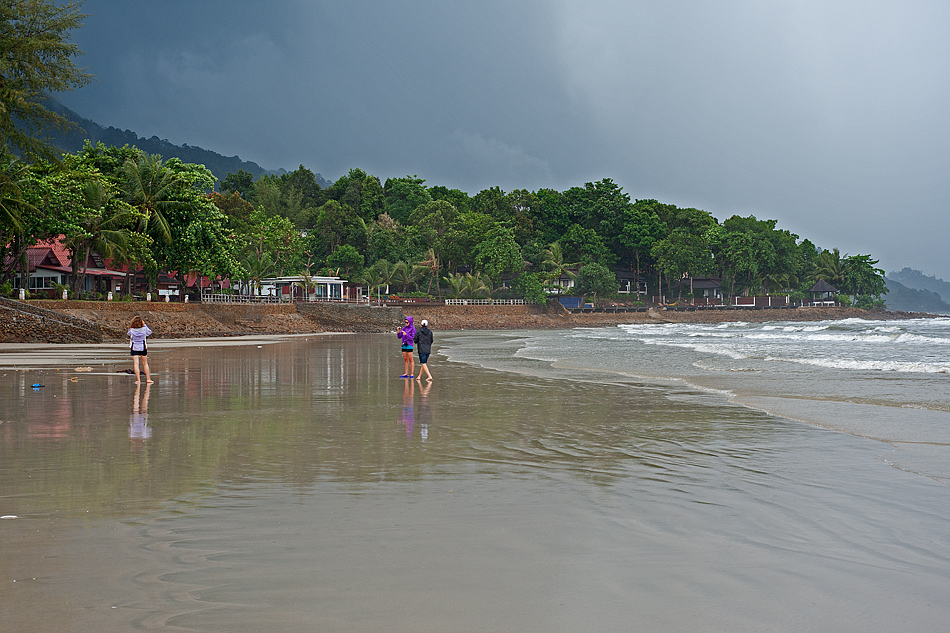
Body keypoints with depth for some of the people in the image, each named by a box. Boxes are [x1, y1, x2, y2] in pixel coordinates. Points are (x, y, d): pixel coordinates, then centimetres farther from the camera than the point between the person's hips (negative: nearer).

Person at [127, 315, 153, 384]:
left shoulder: (131, 330, -13)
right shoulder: (144, 329, -11)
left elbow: (129, 335, 9)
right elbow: (150, 332, 10)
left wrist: (131, 326, 9)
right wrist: (144, 325, 11)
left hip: (134, 348, -1)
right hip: (143, 347, 1)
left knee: (136, 363, -1)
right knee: (145, 363, 13)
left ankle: (138, 380, -7)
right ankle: (148, 379, 16)